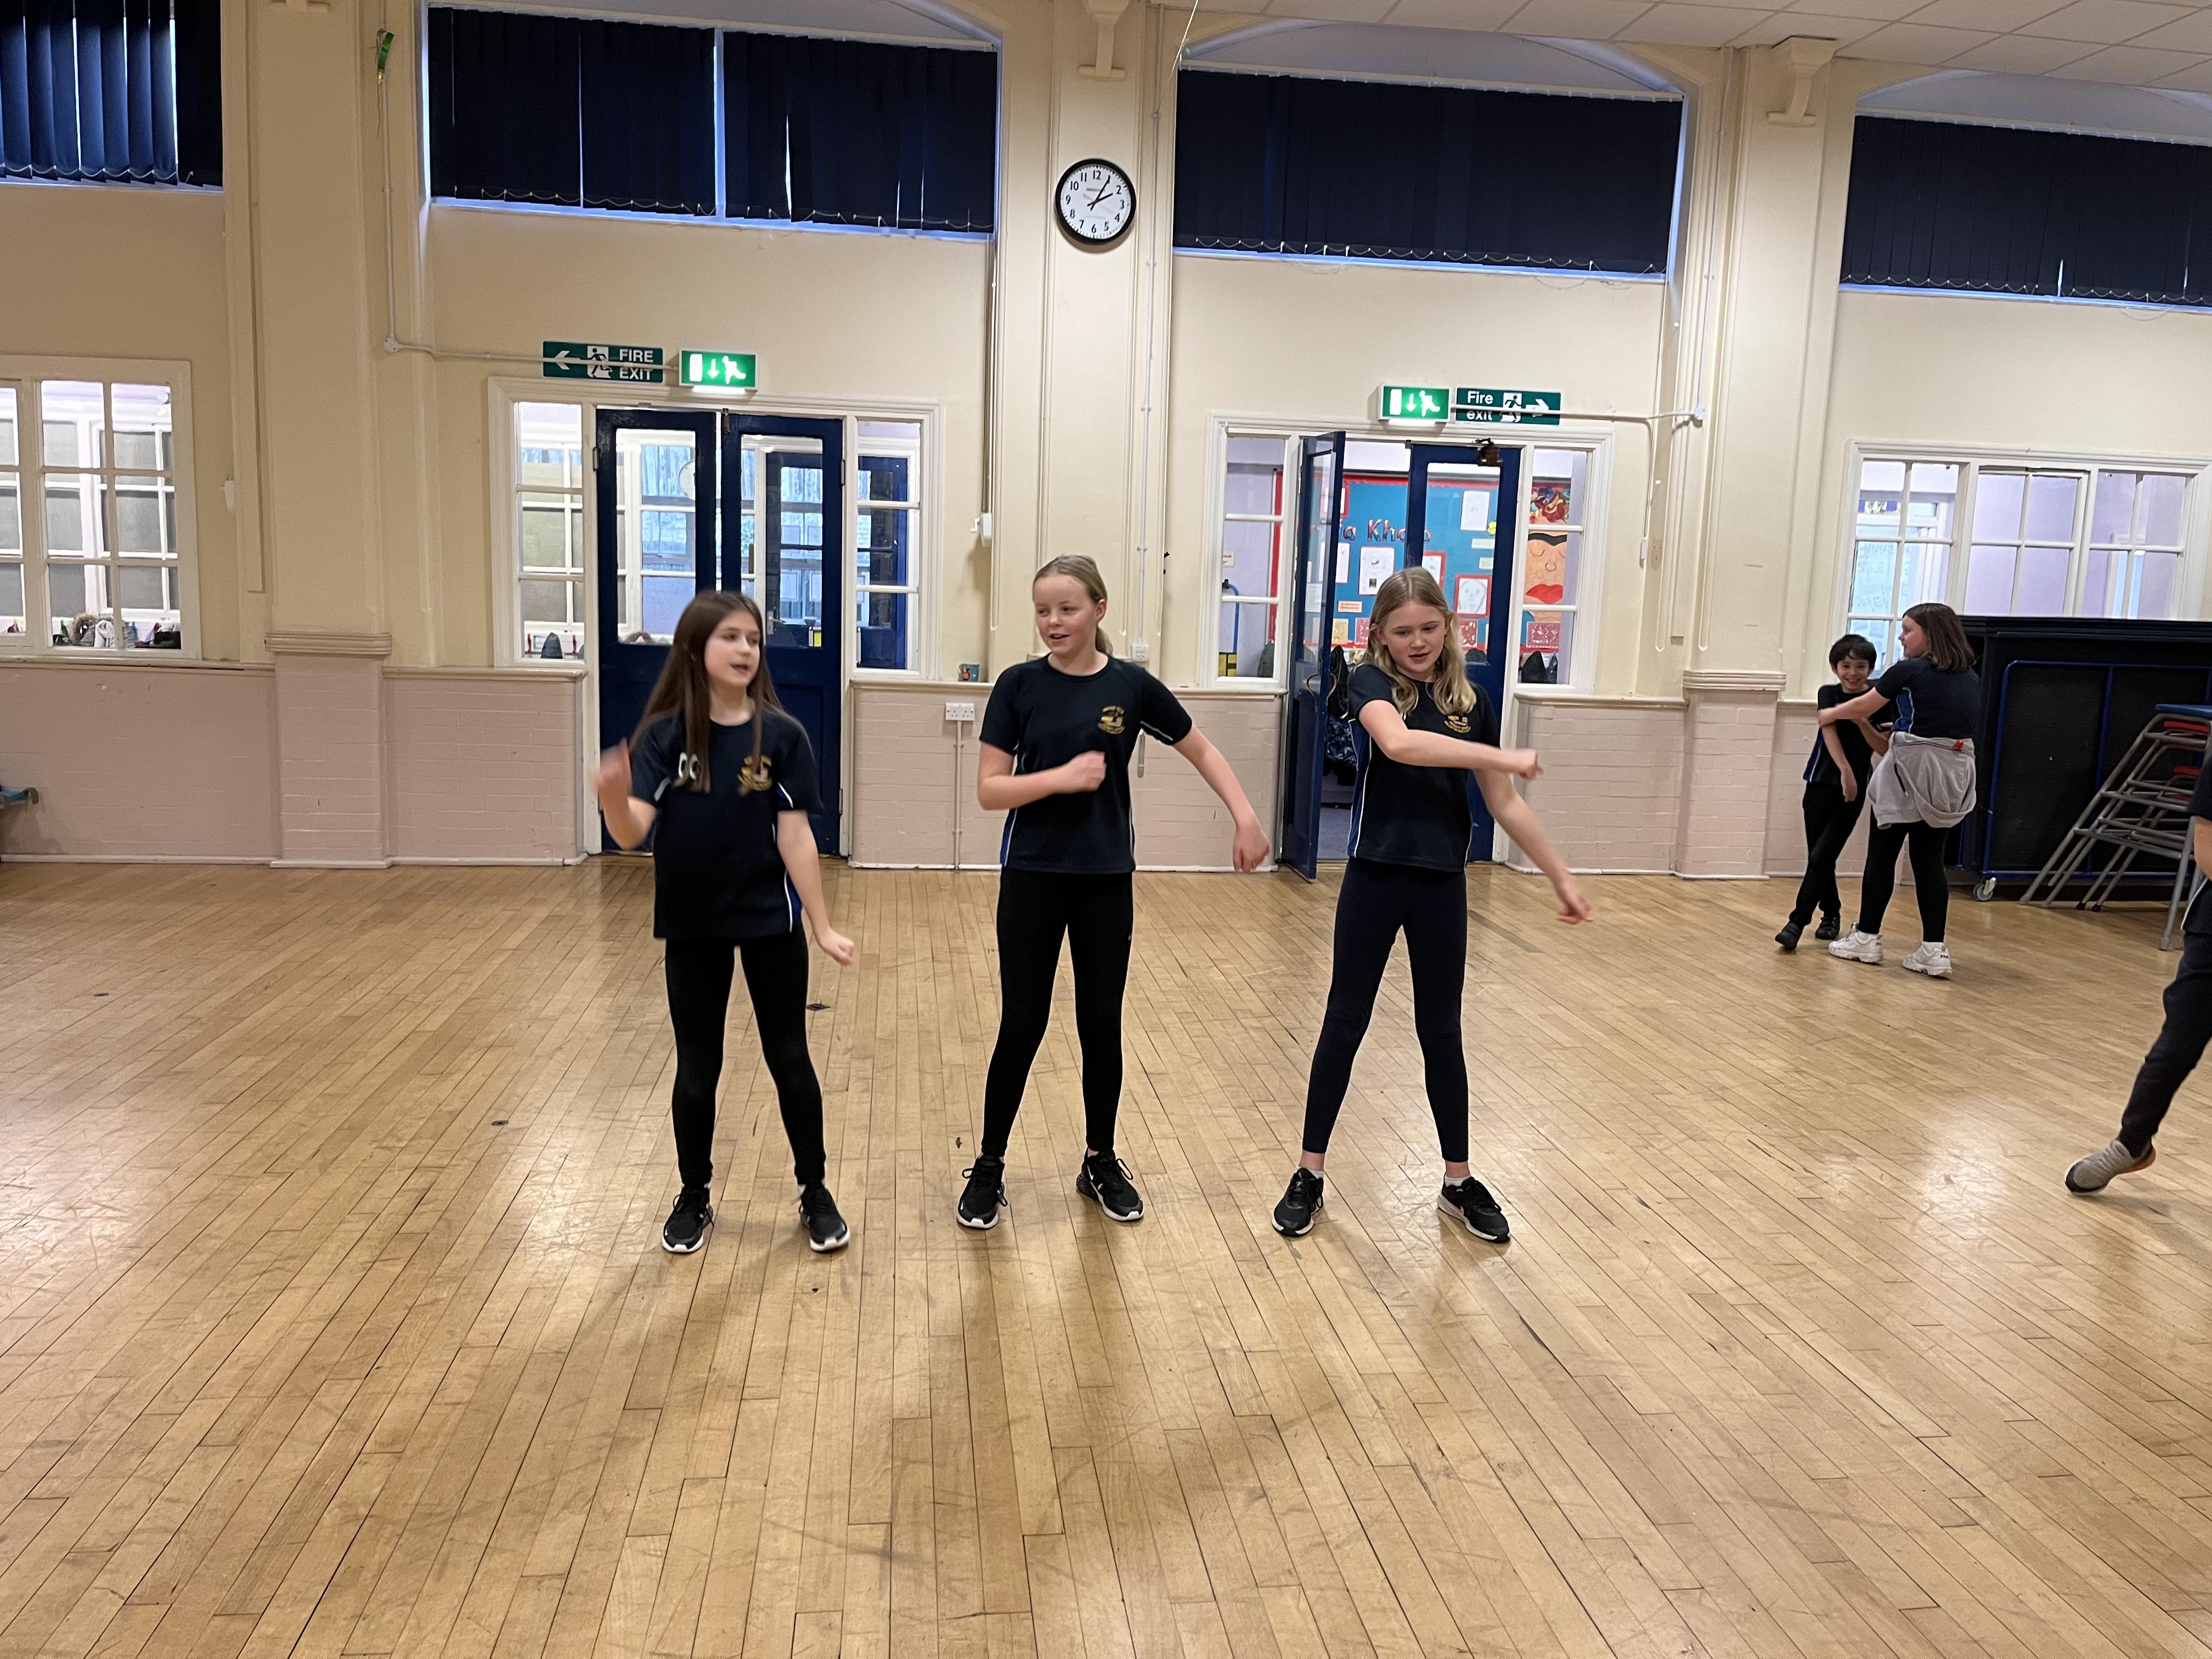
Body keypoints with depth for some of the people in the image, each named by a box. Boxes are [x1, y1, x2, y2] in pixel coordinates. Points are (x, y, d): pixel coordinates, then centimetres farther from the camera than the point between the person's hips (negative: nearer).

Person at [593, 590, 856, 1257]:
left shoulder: (781, 735, -7)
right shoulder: (666, 734, -7)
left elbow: (794, 835, -7)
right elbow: (635, 830, -17)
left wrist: (822, 926, -9)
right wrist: (615, 801, -40)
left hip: (771, 922, 0)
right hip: (693, 927, 1)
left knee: (789, 1059, 9)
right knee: (696, 1069, 11)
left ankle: (815, 1193, 25)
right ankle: (694, 1198, 29)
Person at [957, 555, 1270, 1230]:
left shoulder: (1132, 686, -3)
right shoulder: (1019, 686, -6)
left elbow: (1202, 751, 9)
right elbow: (989, 790, -8)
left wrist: (1245, 816, -3)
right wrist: (1062, 776, -22)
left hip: (1107, 880, 1)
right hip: (1032, 878, -1)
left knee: (1102, 1025, 10)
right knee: (1022, 1027, 3)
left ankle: (1101, 1162, 27)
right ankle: (989, 1166, 19)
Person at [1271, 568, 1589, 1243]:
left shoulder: (1470, 699, 4)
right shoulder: (1371, 682, -7)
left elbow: (1506, 804, 9)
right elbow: (1397, 743, -30)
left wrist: (1559, 875, 8)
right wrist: (1501, 756, -27)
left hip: (1442, 884, 3)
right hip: (1375, 878, -3)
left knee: (1441, 1031, 12)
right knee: (1344, 1024, 6)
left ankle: (1459, 1182, 25)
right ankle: (1308, 1175, 18)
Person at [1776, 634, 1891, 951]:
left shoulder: (1879, 703, 0)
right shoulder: (1829, 694, 3)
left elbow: (1886, 748, -4)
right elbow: (1829, 730, -12)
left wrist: (1861, 721, -19)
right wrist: (1845, 770, -26)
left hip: (1853, 790, -3)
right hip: (1821, 783, 3)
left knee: (1822, 856, -11)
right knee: (1819, 858, 10)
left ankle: (1798, 922, -13)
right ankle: (1832, 914, 28)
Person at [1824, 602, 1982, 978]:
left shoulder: (1909, 671, -7)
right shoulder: (1971, 679, 12)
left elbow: (1862, 708, 4)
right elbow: (1953, 722, 19)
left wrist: (1830, 715, 22)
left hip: (1913, 769, -6)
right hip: (1954, 774, 6)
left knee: (1883, 854, 6)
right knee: (1930, 860, 8)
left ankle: (1867, 938, 13)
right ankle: (1935, 950, 4)